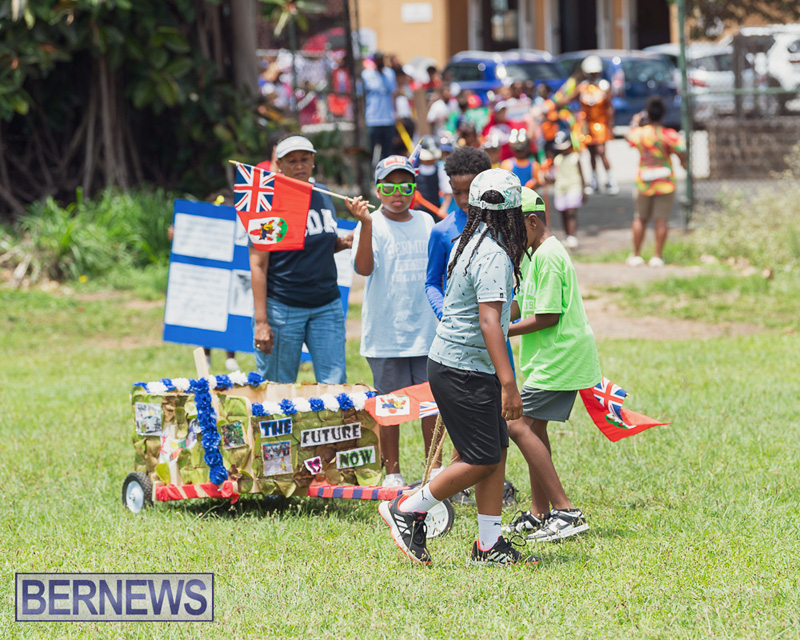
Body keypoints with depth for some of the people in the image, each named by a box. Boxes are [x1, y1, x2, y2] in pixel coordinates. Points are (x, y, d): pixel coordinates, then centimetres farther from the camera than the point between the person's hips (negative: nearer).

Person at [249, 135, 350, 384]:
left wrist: (343, 242, 1)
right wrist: (261, 321, -17)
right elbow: (258, 265, -10)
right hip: (282, 306, -5)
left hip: (327, 306, 5)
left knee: (334, 385, -2)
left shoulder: (324, 197, 10)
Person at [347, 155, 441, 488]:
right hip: (386, 332, -4)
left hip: (427, 330, 4)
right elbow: (364, 267, -20)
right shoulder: (372, 224, -4)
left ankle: (435, 469, 15)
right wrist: (366, 224, -29)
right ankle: (392, 471, 11)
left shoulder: (426, 222, 11)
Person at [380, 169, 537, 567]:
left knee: (496, 452, 9)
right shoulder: (494, 256, -19)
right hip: (465, 371, -10)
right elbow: (489, 322, -26)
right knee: (481, 461, -5)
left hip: (451, 363, 10)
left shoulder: (467, 244, 9)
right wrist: (508, 385, -30)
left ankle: (489, 545, 10)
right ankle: (407, 511, 7)